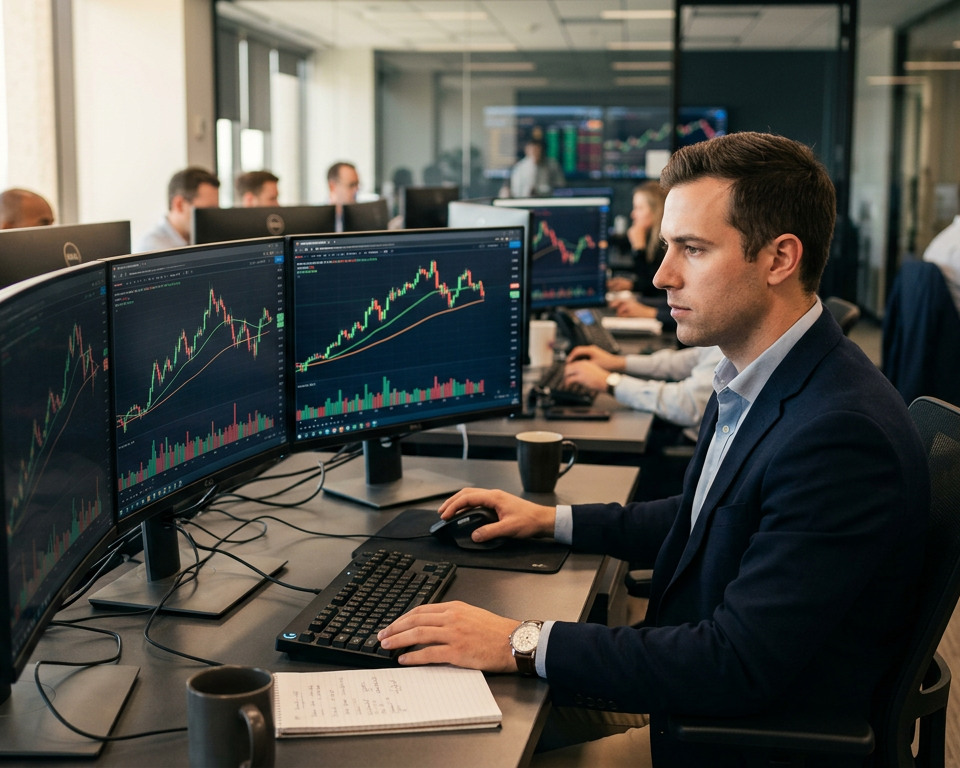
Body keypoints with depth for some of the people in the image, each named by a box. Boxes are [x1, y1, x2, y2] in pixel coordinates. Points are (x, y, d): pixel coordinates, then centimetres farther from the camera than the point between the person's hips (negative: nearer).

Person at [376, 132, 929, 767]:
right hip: (699, 689, 8)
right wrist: (554, 520, 12)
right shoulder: (756, 379, 0)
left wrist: (523, 644, -28)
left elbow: (738, 665, -32)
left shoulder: (842, 434, -31)